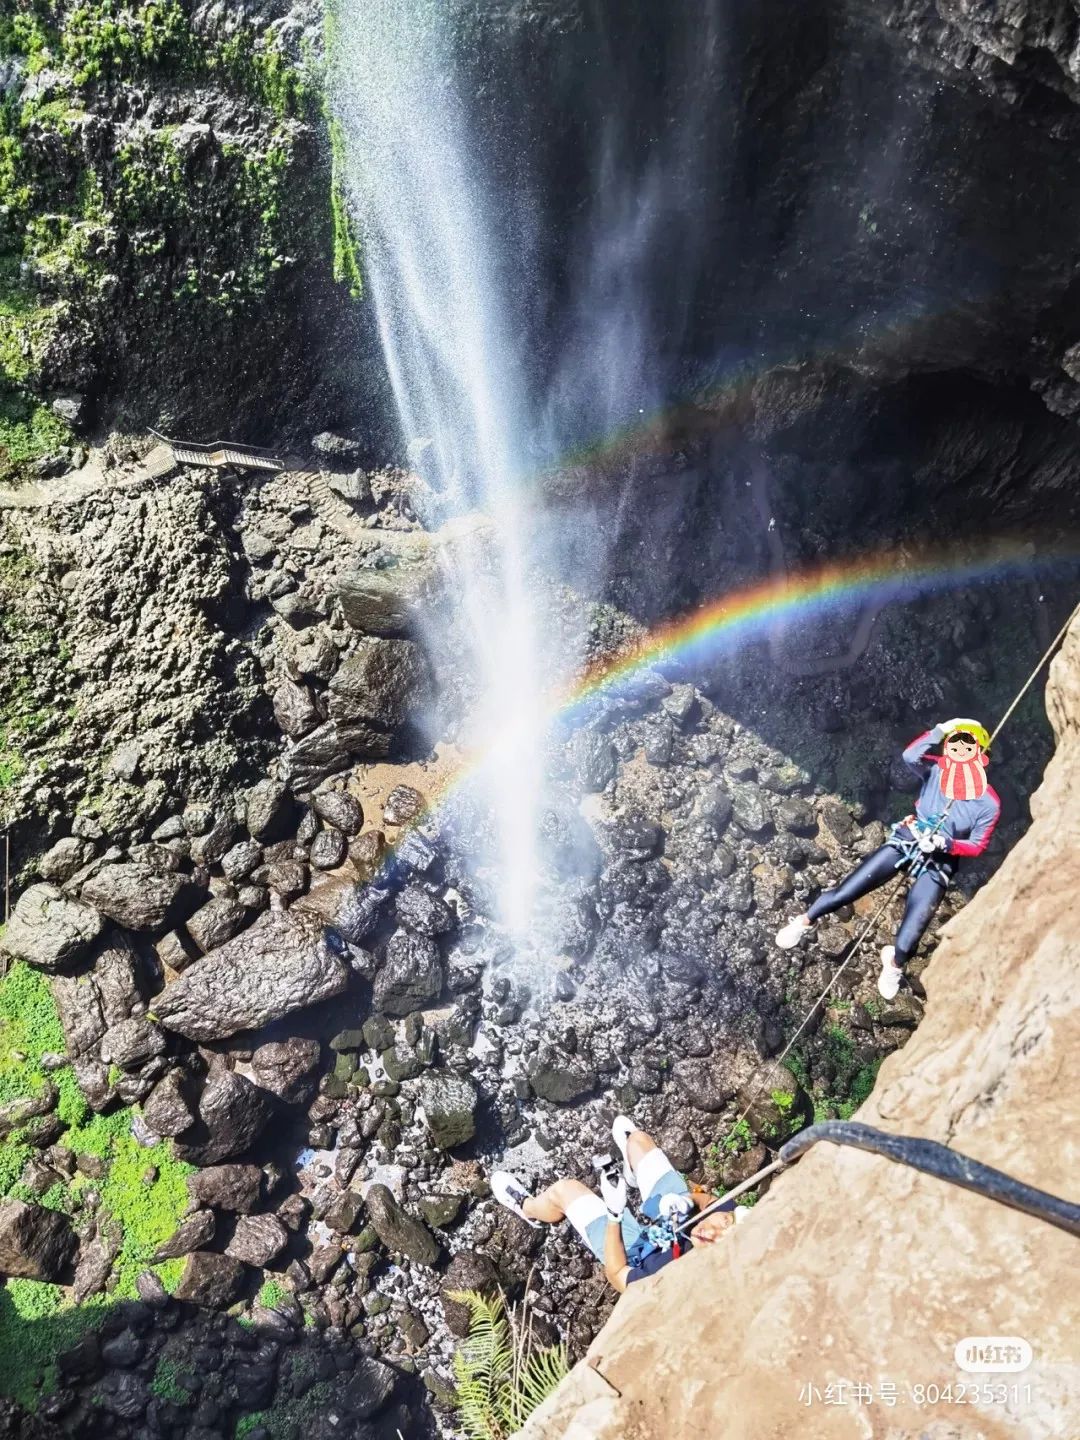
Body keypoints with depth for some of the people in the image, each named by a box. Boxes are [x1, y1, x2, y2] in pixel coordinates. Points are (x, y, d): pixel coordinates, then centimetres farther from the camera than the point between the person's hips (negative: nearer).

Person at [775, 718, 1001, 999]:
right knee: (845, 892, -7)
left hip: (938, 863, -1)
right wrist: (940, 730, -26)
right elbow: (909, 756, -25)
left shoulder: (988, 803, -8)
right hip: (905, 841, 1)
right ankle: (805, 921, 20)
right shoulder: (936, 771, -5)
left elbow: (977, 846, -5)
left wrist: (944, 844, -21)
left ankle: (894, 963, 22)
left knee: (908, 938, -14)